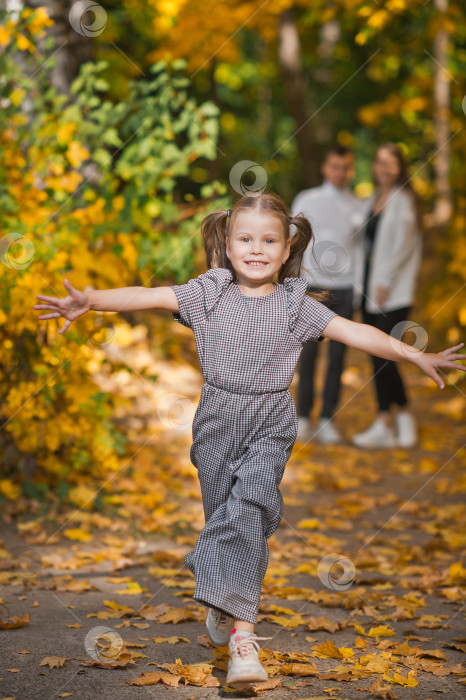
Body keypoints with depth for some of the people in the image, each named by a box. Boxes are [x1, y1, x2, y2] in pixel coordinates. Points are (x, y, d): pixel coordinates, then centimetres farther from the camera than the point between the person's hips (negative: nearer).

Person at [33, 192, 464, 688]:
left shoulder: (297, 305, -1)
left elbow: (355, 332, -6)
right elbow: (145, 297, -7)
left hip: (270, 426, -2)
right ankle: (226, 603, 35)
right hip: (218, 421, 2)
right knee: (221, 515, 10)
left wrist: (414, 356, -15)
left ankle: (240, 632, -23)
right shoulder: (208, 293, 1)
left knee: (249, 508, -19)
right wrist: (88, 301, -20)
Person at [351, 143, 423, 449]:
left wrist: (385, 281, -15)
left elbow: (403, 245, -12)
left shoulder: (404, 200, -6)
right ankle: (384, 424, 8)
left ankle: (405, 415, 4)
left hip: (394, 293, -7)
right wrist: (362, 280, 8)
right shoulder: (372, 200, 15)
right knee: (377, 356, 5)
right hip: (370, 291, 7)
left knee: (385, 356, -12)